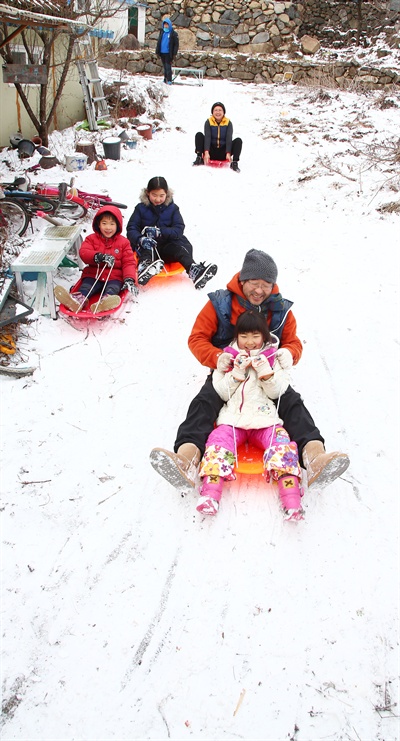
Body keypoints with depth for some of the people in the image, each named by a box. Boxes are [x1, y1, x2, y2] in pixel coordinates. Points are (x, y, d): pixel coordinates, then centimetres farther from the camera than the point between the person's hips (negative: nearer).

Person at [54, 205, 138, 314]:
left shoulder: (123, 242, 10)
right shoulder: (92, 239, 12)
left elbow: (129, 262, 3)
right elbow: (83, 253, -6)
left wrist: (129, 279, -17)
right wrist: (98, 257, -28)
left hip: (115, 277, -2)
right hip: (94, 274, 2)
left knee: (113, 287, -34)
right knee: (86, 286, -28)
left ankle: (106, 300, -67)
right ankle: (79, 298, -59)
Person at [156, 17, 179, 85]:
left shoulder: (173, 34, -4)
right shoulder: (162, 32, 12)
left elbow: (176, 44, -5)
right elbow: (159, 42, 16)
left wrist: (174, 53, -12)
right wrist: (157, 51, 10)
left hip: (168, 53, -5)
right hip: (162, 53, 5)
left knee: (168, 67, -8)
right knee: (165, 67, 11)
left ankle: (169, 80, -5)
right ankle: (165, 79, 19)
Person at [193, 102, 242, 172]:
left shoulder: (228, 123, -3)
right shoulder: (208, 122, -4)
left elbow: (229, 139, -14)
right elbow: (207, 137, -17)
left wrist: (228, 154, -30)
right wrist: (206, 153, -32)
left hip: (223, 153, 0)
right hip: (211, 152, 0)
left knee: (238, 140, -20)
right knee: (199, 135, -17)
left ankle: (234, 163, -26)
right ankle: (199, 158, -24)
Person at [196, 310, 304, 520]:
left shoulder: (272, 359, 15)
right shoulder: (228, 358, 15)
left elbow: (276, 391, 5)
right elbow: (222, 392, 7)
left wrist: (264, 370, -10)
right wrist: (238, 371, -7)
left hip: (265, 418, 0)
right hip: (233, 417, 0)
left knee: (282, 447, -26)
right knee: (218, 443, -27)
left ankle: (292, 502, -33)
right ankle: (209, 497, -36)